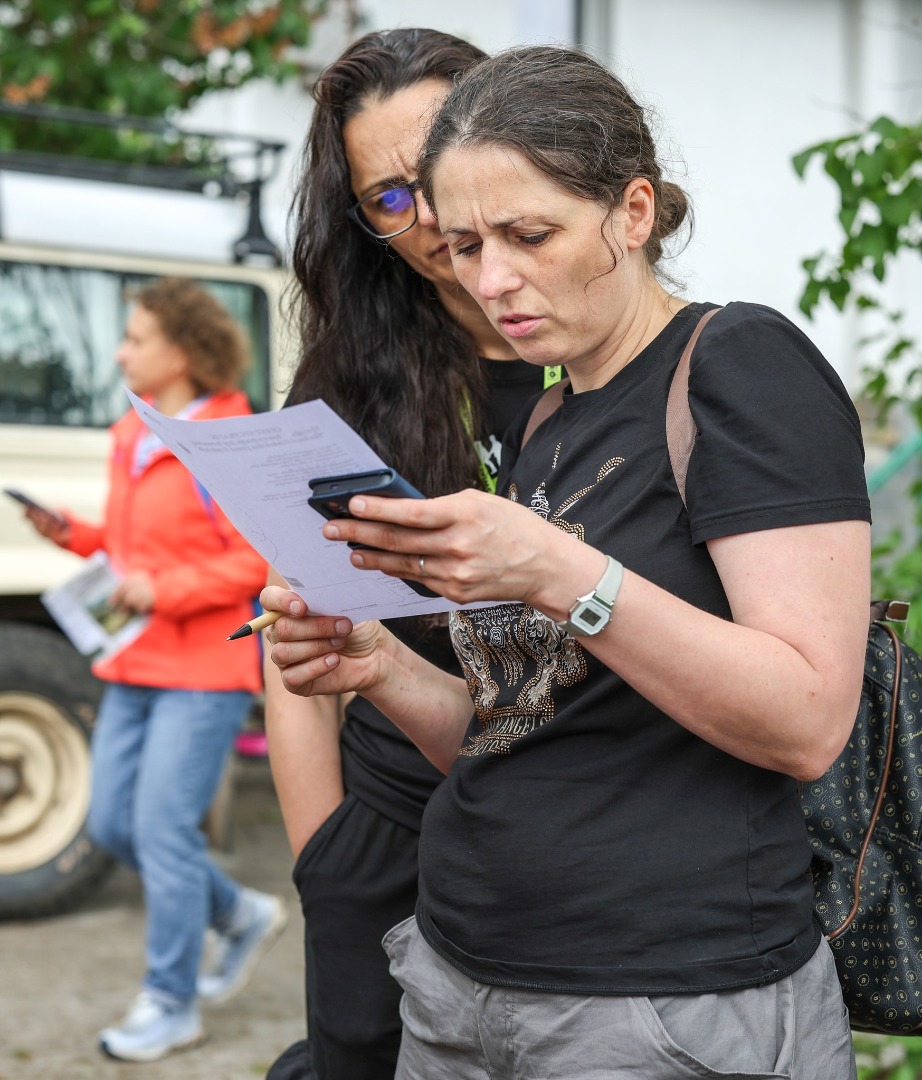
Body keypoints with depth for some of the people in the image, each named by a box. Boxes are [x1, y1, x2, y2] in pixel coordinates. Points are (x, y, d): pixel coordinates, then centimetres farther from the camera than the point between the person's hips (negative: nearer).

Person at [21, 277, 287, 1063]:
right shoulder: (132, 439, 13)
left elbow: (256, 562, -15)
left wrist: (161, 590, -22)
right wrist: (76, 535, 4)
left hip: (204, 673, -9)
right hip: (134, 669, 9)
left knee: (163, 829, -7)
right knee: (114, 823, 9)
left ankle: (171, 1006, 8)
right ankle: (244, 917, 29)